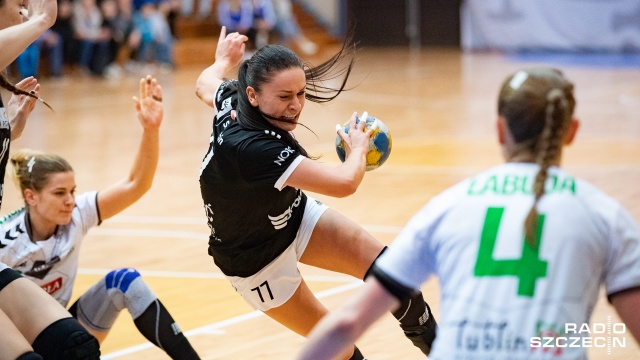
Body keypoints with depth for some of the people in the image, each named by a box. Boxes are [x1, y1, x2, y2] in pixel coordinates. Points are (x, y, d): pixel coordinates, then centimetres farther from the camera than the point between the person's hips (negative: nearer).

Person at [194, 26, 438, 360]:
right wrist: (358, 148, -18)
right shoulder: (250, 148, -42)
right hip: (258, 261, -7)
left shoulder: (232, 99, -18)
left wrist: (224, 60, 32)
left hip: (297, 217, 7)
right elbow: (344, 182, -41)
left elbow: (205, 85, 10)